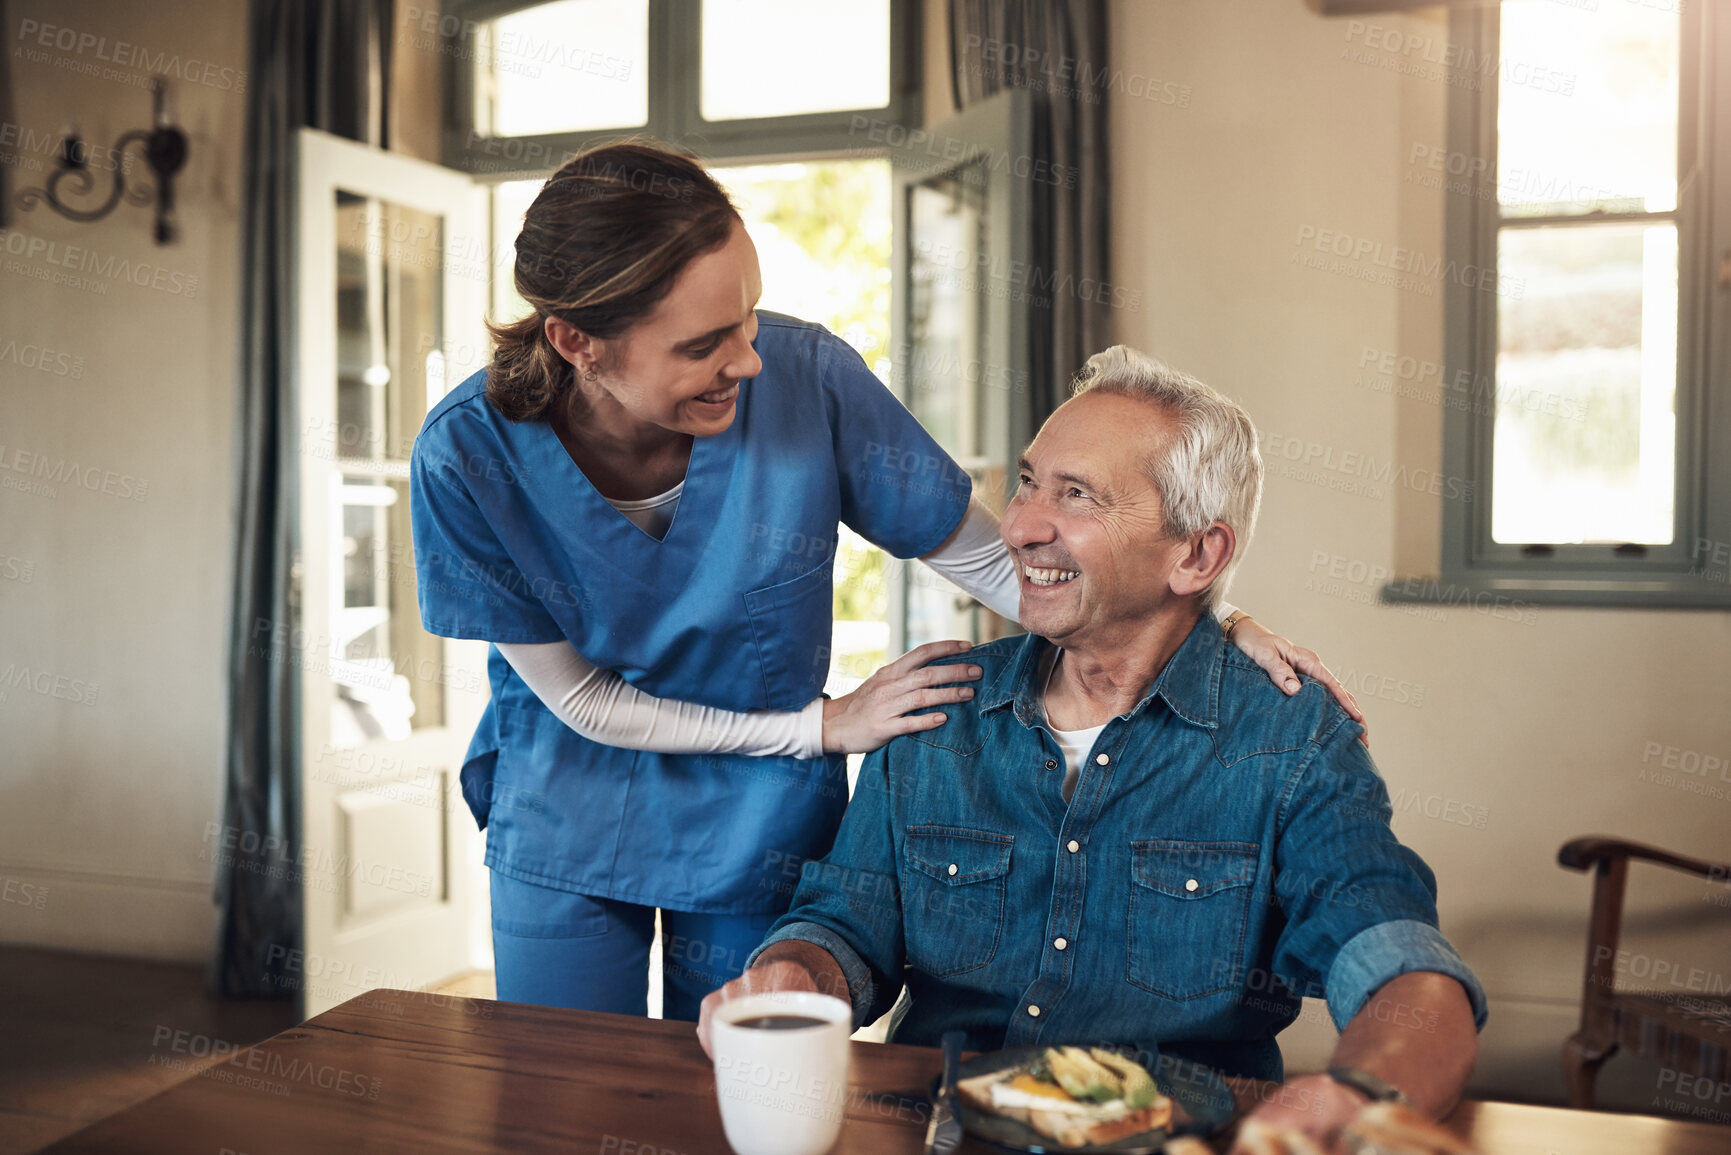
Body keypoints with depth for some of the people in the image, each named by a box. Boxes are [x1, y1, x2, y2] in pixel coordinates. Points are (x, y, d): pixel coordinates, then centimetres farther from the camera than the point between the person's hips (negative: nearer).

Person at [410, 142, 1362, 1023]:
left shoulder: (806, 378, -24)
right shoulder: (468, 458, -24)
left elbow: (991, 562, -14)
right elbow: (581, 699, -14)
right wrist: (823, 727, -15)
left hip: (757, 832, 0)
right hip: (562, 826, 0)